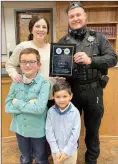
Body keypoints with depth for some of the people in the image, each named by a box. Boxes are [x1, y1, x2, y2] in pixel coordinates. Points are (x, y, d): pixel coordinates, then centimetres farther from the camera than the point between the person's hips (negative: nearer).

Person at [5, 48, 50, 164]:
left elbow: (39, 108, -28)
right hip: (20, 128, 4)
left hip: (38, 130, -3)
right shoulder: (16, 82, -6)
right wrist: (29, 105, -20)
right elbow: (7, 107, -8)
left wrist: (17, 103, -18)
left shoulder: (44, 83, -18)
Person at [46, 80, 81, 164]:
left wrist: (66, 151, -12)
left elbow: (75, 133, -14)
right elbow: (49, 131, -10)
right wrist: (56, 150, -11)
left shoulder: (75, 112, -17)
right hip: (56, 150, 1)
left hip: (71, 150, -1)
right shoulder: (51, 111, -13)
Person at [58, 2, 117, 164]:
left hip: (93, 91, 0)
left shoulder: (98, 37, 0)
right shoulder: (63, 41, 3)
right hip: (71, 90, 1)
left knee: (92, 128, 16)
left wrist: (90, 60, -22)